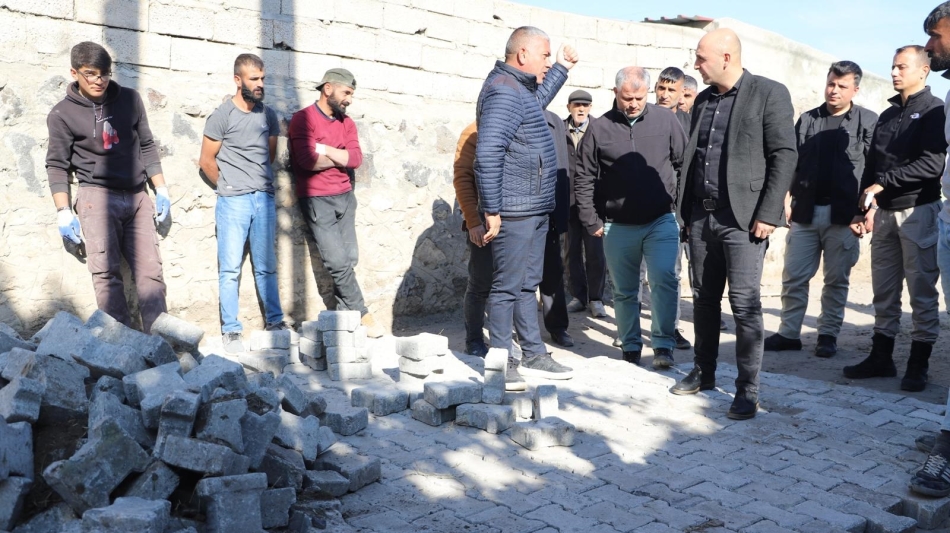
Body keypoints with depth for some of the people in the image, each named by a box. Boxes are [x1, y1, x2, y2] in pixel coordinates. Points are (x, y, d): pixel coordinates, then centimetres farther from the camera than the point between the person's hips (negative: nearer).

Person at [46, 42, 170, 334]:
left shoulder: (130, 100, 7)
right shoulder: (62, 114, -1)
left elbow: (147, 146, 15)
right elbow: (57, 166, 1)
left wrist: (162, 191, 11)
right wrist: (64, 213, -6)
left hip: (137, 197, 3)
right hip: (97, 197, -3)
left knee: (150, 271, -3)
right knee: (107, 273, -11)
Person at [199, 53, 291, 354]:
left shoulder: (268, 115, 9)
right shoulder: (222, 116, -4)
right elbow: (206, 161, 1)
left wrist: (261, 183, 13)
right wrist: (230, 186, 9)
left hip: (264, 199, 4)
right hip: (233, 202, -4)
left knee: (266, 266, 11)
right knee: (230, 269, 0)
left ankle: (274, 320, 20)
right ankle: (230, 331, 6)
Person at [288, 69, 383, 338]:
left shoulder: (347, 123, 13)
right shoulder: (303, 119, -6)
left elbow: (356, 159, -1)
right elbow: (308, 159, -18)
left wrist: (324, 149, -12)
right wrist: (340, 158, -5)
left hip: (345, 197, 6)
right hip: (316, 200, -6)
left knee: (350, 259, 3)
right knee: (338, 262, -9)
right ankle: (362, 314, 3)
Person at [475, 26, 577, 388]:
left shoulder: (520, 89, 16)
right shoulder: (503, 92, -16)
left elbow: (538, 100, 42)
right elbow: (487, 155, -24)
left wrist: (563, 69, 40)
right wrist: (492, 211, -24)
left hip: (534, 209, 11)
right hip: (514, 212, -11)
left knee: (527, 284, 16)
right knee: (507, 286, -2)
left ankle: (533, 354, 25)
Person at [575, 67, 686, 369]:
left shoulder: (666, 121, 0)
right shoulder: (600, 129, -1)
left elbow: (685, 164, 6)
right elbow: (584, 179, 2)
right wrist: (591, 221, 0)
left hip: (661, 221, -1)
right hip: (618, 226, 1)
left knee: (664, 279, -13)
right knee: (624, 291, 9)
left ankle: (663, 345, -1)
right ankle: (631, 346, 23)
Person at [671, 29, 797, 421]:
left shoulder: (769, 93, -4)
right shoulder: (703, 100, 15)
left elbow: (784, 156, -9)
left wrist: (767, 214, -15)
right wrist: (687, 211, 12)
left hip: (743, 218, -6)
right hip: (702, 216, 6)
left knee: (745, 305, -5)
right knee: (704, 299, 13)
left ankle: (747, 389, 4)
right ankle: (703, 372, 26)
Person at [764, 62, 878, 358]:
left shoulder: (868, 122, 2)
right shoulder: (807, 120, 11)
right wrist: (787, 199, 3)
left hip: (844, 215, -3)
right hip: (805, 211, 3)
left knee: (836, 279, 6)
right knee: (793, 276, 4)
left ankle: (828, 334, 16)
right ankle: (789, 333, 12)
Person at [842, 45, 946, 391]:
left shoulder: (933, 111, -4)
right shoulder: (887, 115, 17)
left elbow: (932, 164, -15)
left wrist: (882, 184, -15)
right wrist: (865, 208, 10)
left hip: (918, 211, -6)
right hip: (884, 212, 6)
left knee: (922, 291, 0)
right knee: (884, 291, 9)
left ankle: (918, 365, 6)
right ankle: (881, 357, 16)